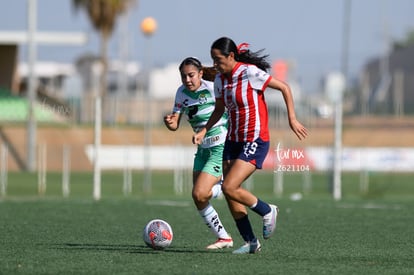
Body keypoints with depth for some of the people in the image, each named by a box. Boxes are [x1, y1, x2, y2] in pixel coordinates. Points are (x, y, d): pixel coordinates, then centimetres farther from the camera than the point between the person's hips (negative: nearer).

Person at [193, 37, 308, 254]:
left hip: (255, 142, -8)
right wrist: (203, 131, 3)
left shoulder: (250, 73, -17)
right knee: (229, 194, 2)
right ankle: (250, 242, 14)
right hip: (233, 140, 8)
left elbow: (284, 87, -11)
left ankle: (267, 211, 7)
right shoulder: (220, 80, 4)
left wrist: (292, 119, -12)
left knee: (229, 188, -18)